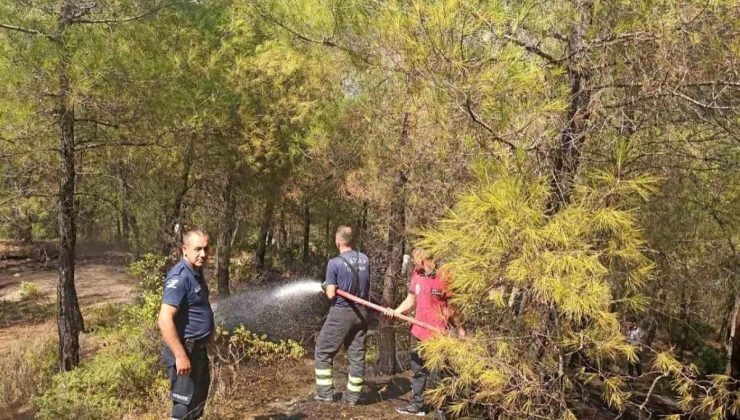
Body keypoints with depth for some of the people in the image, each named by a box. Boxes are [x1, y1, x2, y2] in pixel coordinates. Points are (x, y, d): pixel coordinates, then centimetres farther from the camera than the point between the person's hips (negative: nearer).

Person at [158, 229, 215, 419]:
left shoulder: (196, 272, 8)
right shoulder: (180, 277, -23)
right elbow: (164, 320, -29)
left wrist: (209, 328, 19)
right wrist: (180, 355, -29)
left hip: (198, 348, 10)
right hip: (185, 349, -10)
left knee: (199, 397, 23)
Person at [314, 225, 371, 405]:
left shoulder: (335, 263, -15)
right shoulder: (364, 259, 2)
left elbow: (331, 294, -14)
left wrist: (326, 287, 7)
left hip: (341, 313, -5)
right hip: (361, 312, 5)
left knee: (323, 352, 10)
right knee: (357, 354, 11)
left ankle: (325, 393, 11)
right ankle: (352, 396, 17)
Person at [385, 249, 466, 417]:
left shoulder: (443, 277, -14)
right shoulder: (416, 275, 5)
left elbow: (452, 305, -7)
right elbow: (410, 300, 10)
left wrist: (460, 328, -4)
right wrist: (396, 311, -6)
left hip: (437, 334, -7)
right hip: (418, 331, 7)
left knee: (435, 373, -2)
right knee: (418, 369, 17)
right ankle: (417, 405, 31)